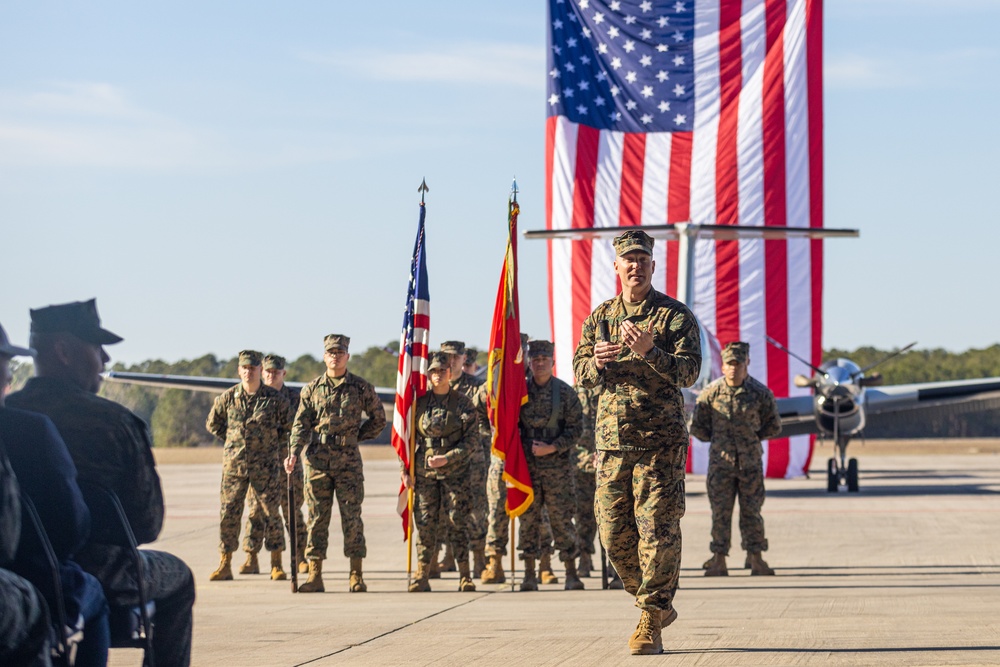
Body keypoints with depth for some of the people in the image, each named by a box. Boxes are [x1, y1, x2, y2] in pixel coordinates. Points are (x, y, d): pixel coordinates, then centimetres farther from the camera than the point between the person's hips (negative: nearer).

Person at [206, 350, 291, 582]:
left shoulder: (275, 399, -2)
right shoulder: (228, 397, 2)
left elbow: (291, 425, 11)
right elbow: (212, 424, 17)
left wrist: (275, 444, 5)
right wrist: (234, 440, 11)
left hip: (265, 465, -1)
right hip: (234, 464, 2)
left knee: (271, 512, 0)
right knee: (229, 513, 0)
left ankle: (276, 565, 7)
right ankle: (225, 565, 7)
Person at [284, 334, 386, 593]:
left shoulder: (361, 387, 4)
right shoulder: (312, 389, 8)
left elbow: (378, 420, 13)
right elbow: (301, 424, 4)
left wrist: (355, 436, 7)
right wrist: (293, 453, -9)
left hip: (348, 460, -1)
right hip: (317, 459, 1)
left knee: (352, 518, -1)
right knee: (317, 518, 2)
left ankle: (356, 577, 3)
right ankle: (315, 576, 4)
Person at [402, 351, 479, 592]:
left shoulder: (463, 403, 0)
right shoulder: (419, 402, 7)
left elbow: (471, 440, -3)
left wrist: (447, 458, -13)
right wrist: (405, 469, 6)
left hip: (455, 471, -2)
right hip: (424, 471, 2)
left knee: (457, 522, -4)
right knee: (425, 523, 0)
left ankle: (464, 576, 0)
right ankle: (422, 576, 4)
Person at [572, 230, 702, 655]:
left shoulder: (675, 315, -1)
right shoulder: (601, 317, 13)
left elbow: (688, 371, -10)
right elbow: (580, 372, 11)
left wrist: (649, 352, -26)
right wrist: (597, 361, -12)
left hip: (661, 440, -5)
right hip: (612, 439, 5)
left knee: (657, 531, -8)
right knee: (614, 533, 4)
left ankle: (650, 624, -1)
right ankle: (658, 605, 23)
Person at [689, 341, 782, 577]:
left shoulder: (761, 394, -1)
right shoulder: (710, 394, -1)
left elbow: (773, 427, 10)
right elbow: (698, 427, 9)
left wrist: (752, 438, 6)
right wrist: (717, 440, 8)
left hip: (750, 462, 0)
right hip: (720, 462, 0)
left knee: (752, 512, 4)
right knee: (720, 513, 0)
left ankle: (756, 559, 10)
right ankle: (719, 561, 3)